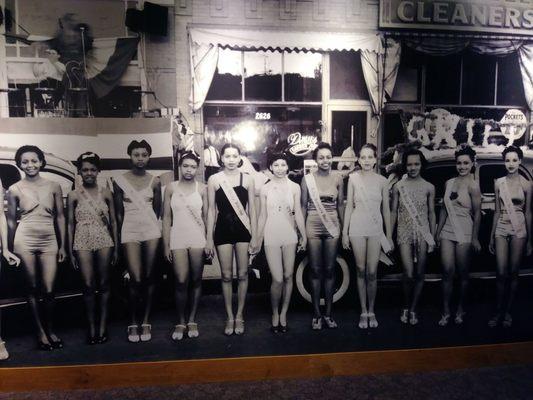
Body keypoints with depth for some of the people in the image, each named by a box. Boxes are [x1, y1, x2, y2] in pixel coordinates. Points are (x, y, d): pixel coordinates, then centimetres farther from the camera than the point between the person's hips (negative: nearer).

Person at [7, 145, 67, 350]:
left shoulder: (54, 186, 4)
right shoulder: (14, 190, 1)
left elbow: (60, 216, 7)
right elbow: (11, 220, 8)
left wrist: (62, 245, 6)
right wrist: (11, 248, 9)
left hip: (49, 241, 1)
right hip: (25, 240, -1)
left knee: (49, 290, 0)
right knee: (33, 288, 6)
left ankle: (51, 329, 21)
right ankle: (41, 331, 20)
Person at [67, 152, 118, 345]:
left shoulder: (106, 193, 4)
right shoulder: (74, 195, 2)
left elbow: (113, 222, 6)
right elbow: (70, 224, 5)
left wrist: (116, 247, 5)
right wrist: (70, 251, 2)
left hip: (104, 241, 1)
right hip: (83, 243, 0)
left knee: (103, 284, 5)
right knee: (88, 285, -1)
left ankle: (103, 325, 15)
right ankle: (91, 326, 13)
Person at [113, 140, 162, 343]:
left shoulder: (155, 181, 5)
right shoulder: (119, 181, 2)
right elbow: (118, 212, 6)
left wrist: (152, 226, 10)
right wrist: (119, 236, 7)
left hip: (151, 230, 1)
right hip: (130, 232, -1)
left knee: (149, 277, 3)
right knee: (136, 279, -7)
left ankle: (146, 322, 14)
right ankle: (133, 323, 10)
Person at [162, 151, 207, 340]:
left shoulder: (202, 189, 3)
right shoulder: (171, 188, 4)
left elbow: (206, 217, 4)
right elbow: (167, 218, 5)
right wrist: (166, 245, 1)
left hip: (198, 239, 0)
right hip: (178, 240, 0)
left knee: (196, 280, 6)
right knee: (181, 282, -5)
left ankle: (192, 320, 19)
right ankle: (181, 322, 11)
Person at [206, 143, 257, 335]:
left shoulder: (247, 179, 3)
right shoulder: (214, 179, 1)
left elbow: (252, 209, 4)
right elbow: (211, 210, 2)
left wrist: (254, 236, 0)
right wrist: (209, 238, 0)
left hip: (243, 229, 1)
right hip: (223, 229, 0)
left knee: (242, 274, 6)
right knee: (226, 275, 6)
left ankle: (239, 315, 22)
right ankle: (229, 317, 21)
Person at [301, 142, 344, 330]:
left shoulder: (337, 178, 2)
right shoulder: (307, 178, -2)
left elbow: (340, 205, 8)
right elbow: (303, 206, 3)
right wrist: (302, 230, 2)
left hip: (332, 227, 1)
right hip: (313, 227, -1)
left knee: (329, 270, 7)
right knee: (316, 270, 5)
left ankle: (328, 313, 19)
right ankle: (316, 313, 16)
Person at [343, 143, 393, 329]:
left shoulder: (382, 181, 3)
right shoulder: (353, 178, 2)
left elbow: (386, 209, 7)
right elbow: (349, 206, 4)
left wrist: (389, 235, 6)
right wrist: (345, 232, 2)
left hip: (375, 229, 0)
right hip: (357, 228, 0)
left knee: (372, 273, -1)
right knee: (361, 271, 5)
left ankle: (371, 311, 17)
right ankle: (363, 312, 17)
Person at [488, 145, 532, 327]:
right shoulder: (498, 183, 5)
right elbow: (497, 211, 8)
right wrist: (491, 236, 8)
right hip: (501, 229, 1)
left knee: (513, 272, 5)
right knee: (501, 273, -2)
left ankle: (507, 311, 18)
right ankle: (498, 311, 12)